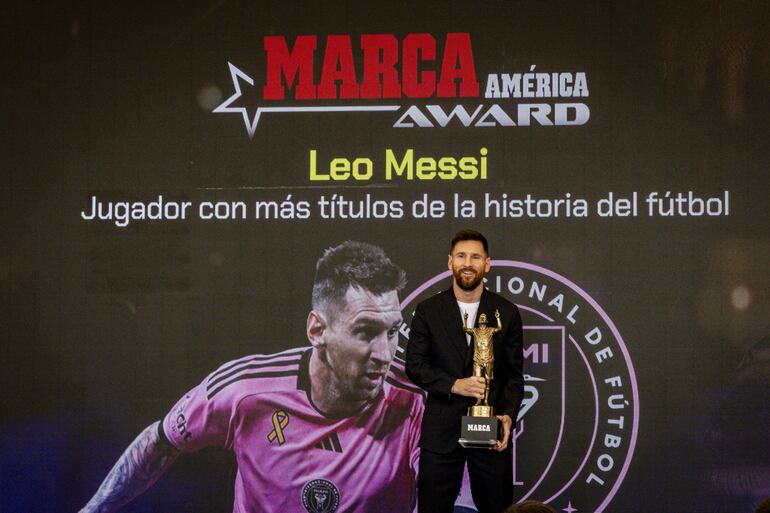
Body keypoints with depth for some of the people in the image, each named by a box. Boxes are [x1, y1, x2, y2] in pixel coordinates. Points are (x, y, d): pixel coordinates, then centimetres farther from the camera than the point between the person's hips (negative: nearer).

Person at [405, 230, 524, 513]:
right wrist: (454, 385, -16)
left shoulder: (507, 312, 4)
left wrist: (508, 415, -11)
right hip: (441, 430, 0)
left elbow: (514, 373, 5)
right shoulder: (428, 310, 3)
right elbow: (414, 364, -1)